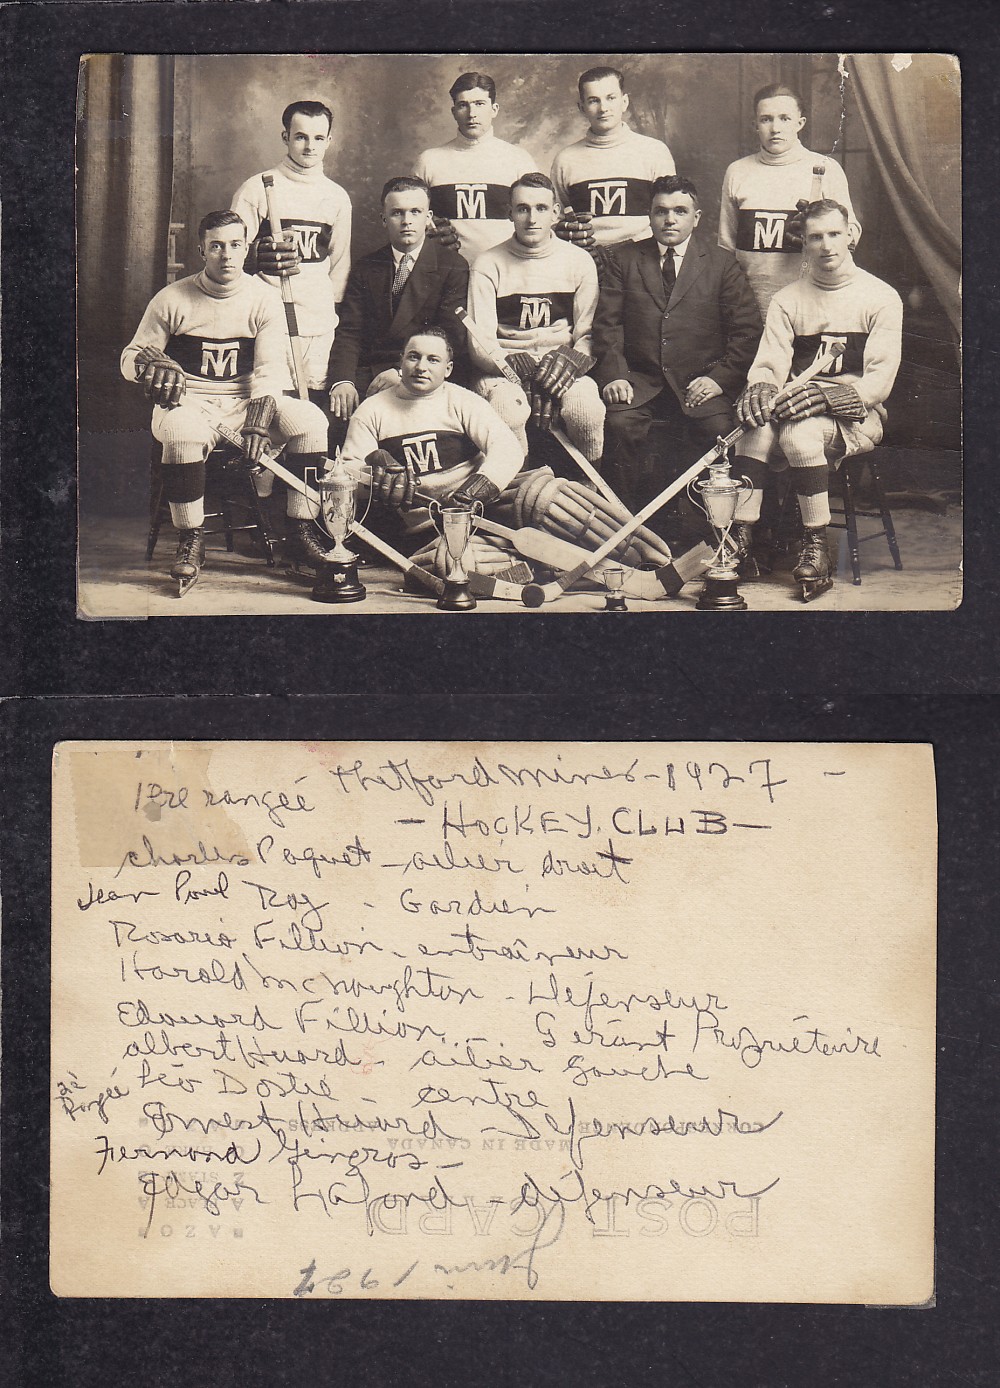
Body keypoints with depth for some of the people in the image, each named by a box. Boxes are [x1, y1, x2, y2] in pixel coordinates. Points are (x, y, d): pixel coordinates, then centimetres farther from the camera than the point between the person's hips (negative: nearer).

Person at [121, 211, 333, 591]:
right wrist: (149, 365, -20)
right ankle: (190, 540, -22)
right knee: (181, 433, -38)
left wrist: (257, 417, -24)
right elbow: (130, 356, 6)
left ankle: (302, 528, -13)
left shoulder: (264, 298, 1)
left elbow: (271, 368, -6)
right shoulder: (172, 300, -1)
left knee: (310, 420, -24)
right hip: (189, 402, -2)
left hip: (246, 400, 2)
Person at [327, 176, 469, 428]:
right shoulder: (365, 268, 17)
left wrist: (403, 372, -18)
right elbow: (349, 332, 7)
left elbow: (451, 337, -4)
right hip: (370, 374, 3)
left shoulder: (453, 267, 5)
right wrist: (342, 381, -14)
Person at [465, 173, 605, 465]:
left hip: (561, 366, 1)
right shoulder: (488, 264, 3)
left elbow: (588, 333, 7)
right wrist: (521, 369, -21)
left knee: (587, 409, -31)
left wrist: (571, 360, -16)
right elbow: (479, 344, -3)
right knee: (508, 410, -35)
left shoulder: (579, 261, 9)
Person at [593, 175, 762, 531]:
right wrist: (613, 375, -10)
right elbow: (607, 324, 7)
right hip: (639, 378, 1)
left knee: (717, 426, -29)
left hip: (699, 380, -1)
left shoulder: (723, 264, 11)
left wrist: (720, 377, -11)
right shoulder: (625, 259, 15)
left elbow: (746, 331, 5)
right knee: (618, 423, -29)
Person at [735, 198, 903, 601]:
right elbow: (768, 365, 4)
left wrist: (826, 396, -24)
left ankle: (816, 548, -26)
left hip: (857, 415, -3)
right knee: (757, 429, -32)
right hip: (797, 408, 3)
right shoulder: (787, 301, 13)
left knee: (800, 433, -36)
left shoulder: (881, 298, 2)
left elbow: (879, 381, -7)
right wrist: (760, 389, -21)